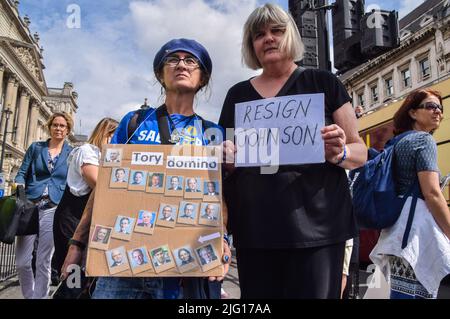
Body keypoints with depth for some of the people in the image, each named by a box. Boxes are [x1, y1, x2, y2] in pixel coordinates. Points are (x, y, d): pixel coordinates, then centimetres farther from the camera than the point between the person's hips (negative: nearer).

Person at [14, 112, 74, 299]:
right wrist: (19, 187, -12)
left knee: (43, 262, 2)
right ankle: (29, 295, 25)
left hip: (54, 209, -1)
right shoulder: (35, 147, 10)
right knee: (22, 261, 2)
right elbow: (22, 173, 9)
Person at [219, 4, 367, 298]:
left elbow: (360, 152, 5)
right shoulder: (237, 94, 12)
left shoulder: (323, 82, 5)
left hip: (315, 226, -2)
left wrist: (339, 153, -16)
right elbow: (225, 163, 17)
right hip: (253, 230, 3)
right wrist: (227, 159, -5)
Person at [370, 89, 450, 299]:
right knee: (416, 294, -6)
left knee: (402, 292, 13)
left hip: (399, 226, 9)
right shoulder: (424, 140, -6)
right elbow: (431, 193, -15)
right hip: (417, 228, -9)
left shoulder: (399, 142, 19)